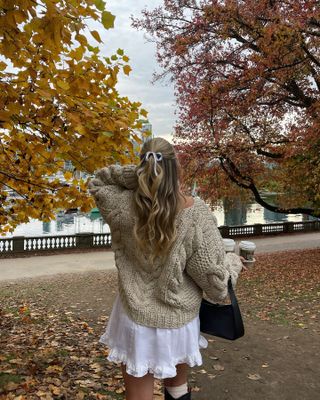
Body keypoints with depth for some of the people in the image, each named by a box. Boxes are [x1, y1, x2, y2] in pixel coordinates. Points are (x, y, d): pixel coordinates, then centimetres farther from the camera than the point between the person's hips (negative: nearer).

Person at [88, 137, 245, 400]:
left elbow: (96, 182, 4)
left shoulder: (125, 207, -18)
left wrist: (136, 173, -13)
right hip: (179, 322, 0)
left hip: (136, 321, 1)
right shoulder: (196, 213, -21)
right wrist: (233, 263, 6)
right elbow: (215, 282, -16)